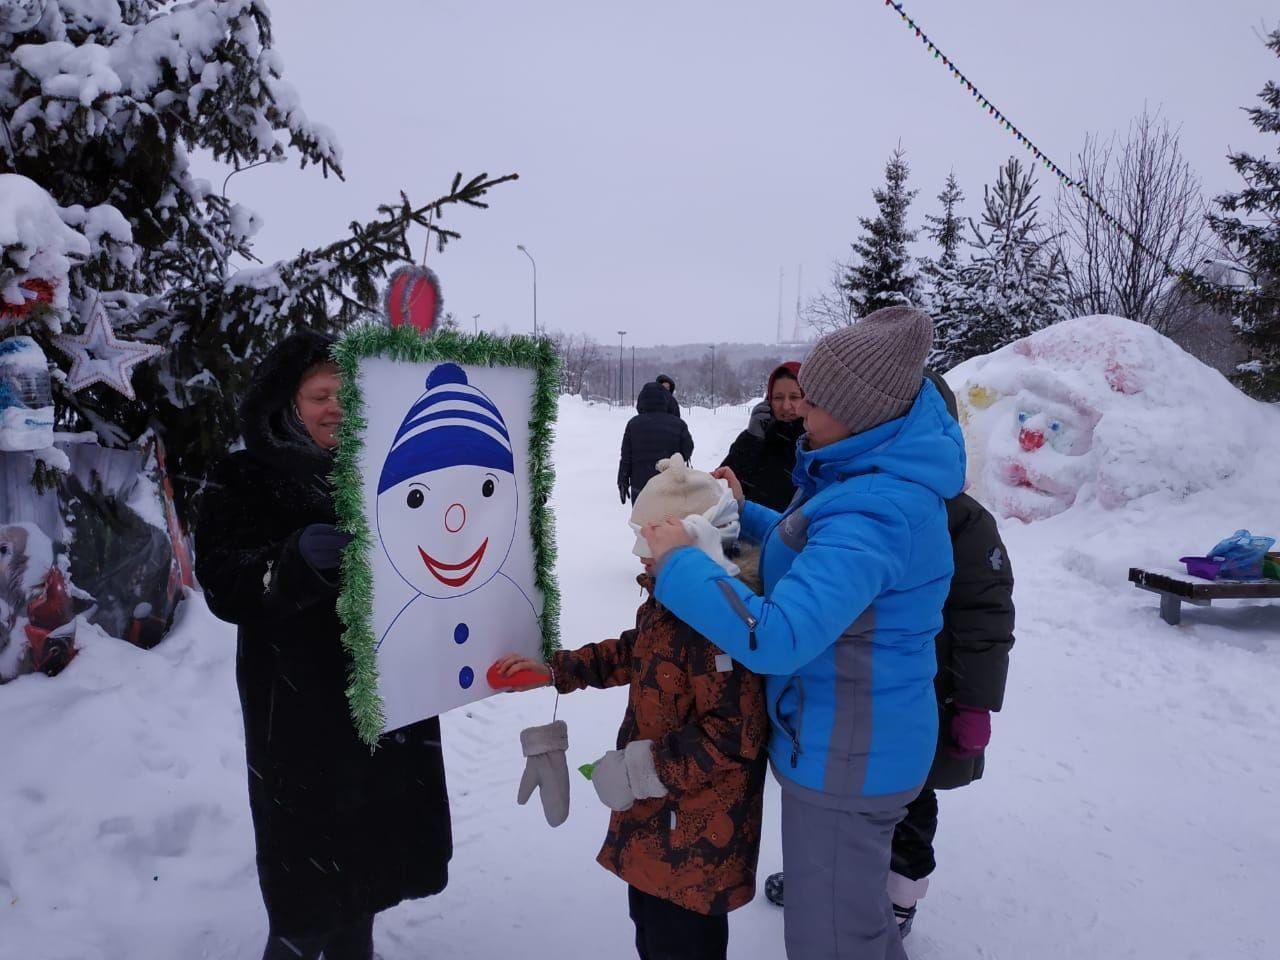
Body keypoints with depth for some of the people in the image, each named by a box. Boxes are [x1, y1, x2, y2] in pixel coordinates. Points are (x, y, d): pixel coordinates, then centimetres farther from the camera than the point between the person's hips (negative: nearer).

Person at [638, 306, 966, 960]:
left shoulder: (875, 511, -32)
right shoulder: (879, 472, 1)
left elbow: (774, 638, -39)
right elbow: (816, 552, 18)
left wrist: (677, 561, -27)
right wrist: (745, 515, 6)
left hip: (845, 755, -9)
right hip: (862, 741, 10)